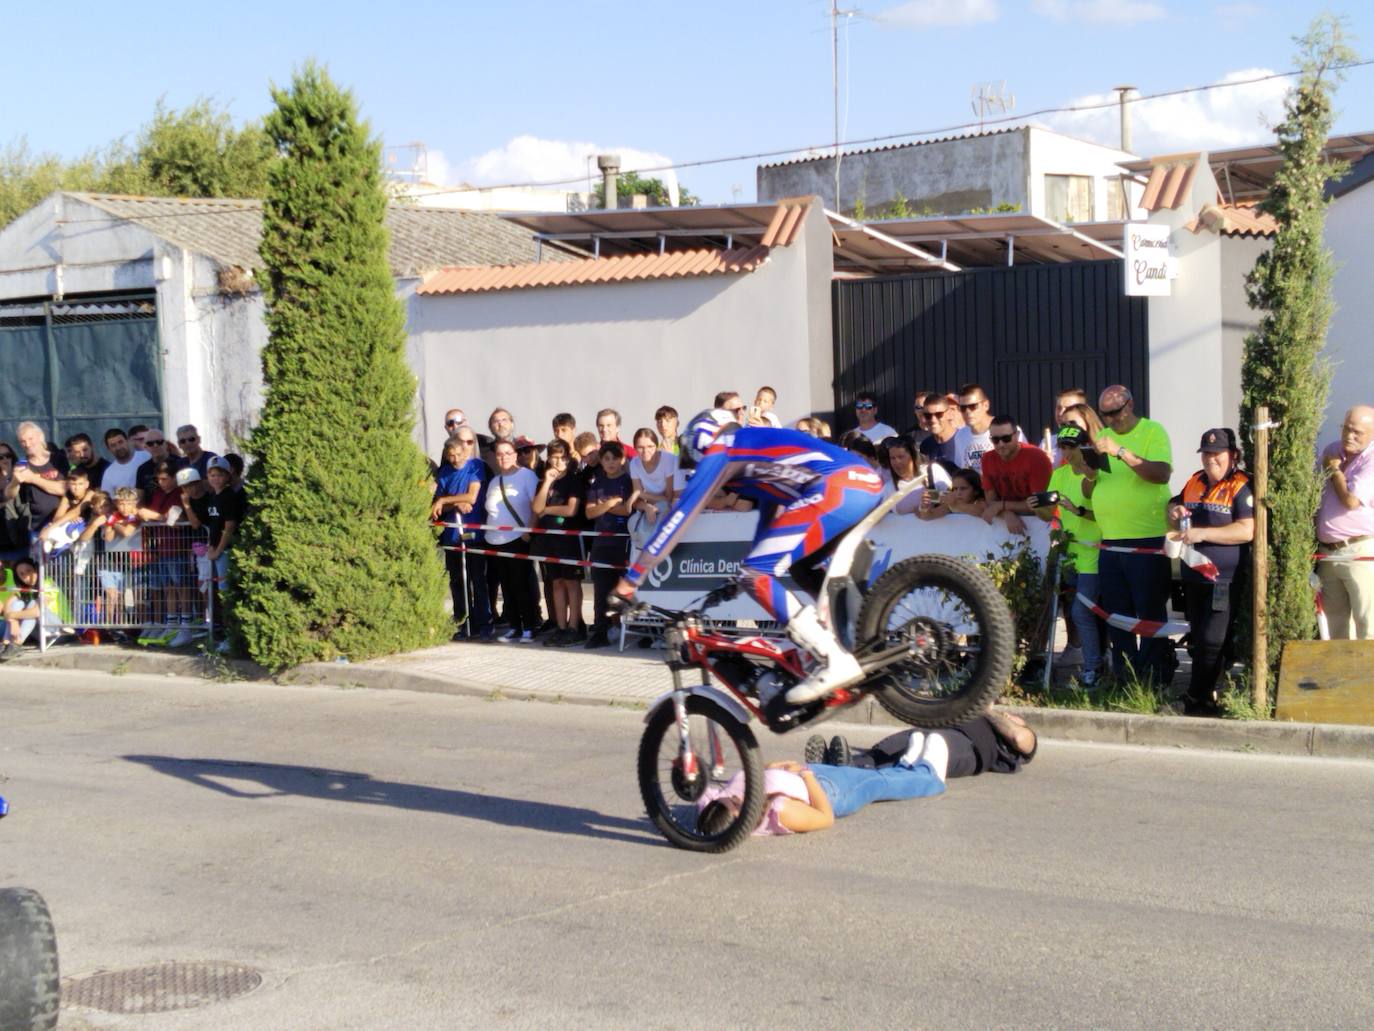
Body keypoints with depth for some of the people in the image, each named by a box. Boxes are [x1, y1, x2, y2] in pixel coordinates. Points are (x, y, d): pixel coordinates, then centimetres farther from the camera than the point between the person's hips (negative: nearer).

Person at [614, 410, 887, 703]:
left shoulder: (721, 450, 15)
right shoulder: (762, 445, 37)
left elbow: (682, 513, 12)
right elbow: (771, 511, 48)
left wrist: (631, 578, 16)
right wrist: (753, 567, 59)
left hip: (837, 489, -9)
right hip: (869, 483, 9)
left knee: (755, 576, -5)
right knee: (800, 568, 29)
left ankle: (835, 662, -14)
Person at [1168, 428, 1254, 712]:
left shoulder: (1242, 487, -9)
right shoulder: (1195, 482, 13)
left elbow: (1247, 530, -20)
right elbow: (1174, 505, 28)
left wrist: (1203, 533, -24)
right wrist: (1174, 512, 2)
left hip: (1224, 582, -7)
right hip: (1193, 579, 8)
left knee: (1212, 641, -9)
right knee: (1197, 641, 13)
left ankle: (1197, 700, -3)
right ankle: (1208, 692, 24)